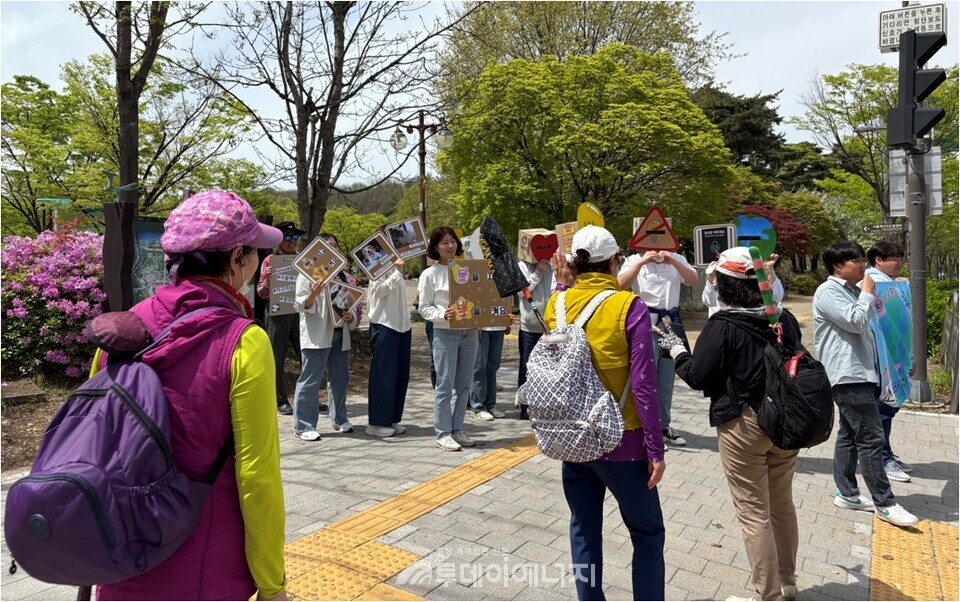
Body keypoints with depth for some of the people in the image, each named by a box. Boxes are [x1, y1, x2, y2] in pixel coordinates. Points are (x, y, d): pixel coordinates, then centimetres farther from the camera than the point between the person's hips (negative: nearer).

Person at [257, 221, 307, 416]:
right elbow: (262, 293, -1)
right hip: (278, 314, -3)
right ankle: (281, 401, 13)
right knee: (277, 359, 3)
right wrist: (267, 278, -20)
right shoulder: (270, 260, 0)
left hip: (300, 312, 3)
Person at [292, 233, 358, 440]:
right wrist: (313, 294, -27)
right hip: (317, 335, -6)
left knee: (340, 378, 13)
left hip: (340, 335, 7)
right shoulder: (308, 274, -2)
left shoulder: (343, 275, 17)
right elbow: (300, 305, -7)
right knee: (310, 380, -5)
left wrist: (351, 317, 1)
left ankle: (339, 419, 27)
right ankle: (304, 426, 3)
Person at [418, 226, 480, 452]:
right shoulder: (430, 274, -2)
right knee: (445, 383, -2)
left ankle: (457, 429, 21)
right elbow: (424, 308, -2)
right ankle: (443, 433, 8)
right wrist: (443, 314, -20)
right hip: (445, 333, -4)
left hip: (469, 332, 5)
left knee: (464, 383, 9)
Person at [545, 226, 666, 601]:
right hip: (621, 440, -4)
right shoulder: (629, 307, -15)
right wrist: (656, 449, -10)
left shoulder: (556, 304, -2)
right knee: (647, 533, 15)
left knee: (584, 530, 18)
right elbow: (643, 385, -17)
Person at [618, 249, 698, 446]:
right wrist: (641, 262, -19)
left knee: (667, 379, 11)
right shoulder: (634, 260, 2)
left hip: (672, 322, 4)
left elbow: (693, 280, -4)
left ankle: (663, 426, 22)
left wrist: (673, 262, -16)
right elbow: (620, 286, -13)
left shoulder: (676, 259, 10)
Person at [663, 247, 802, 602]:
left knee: (754, 514, 5)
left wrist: (675, 349, 2)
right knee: (782, 505, 21)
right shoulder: (784, 318, 2)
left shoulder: (722, 326, -17)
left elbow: (697, 377, -13)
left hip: (744, 426, -7)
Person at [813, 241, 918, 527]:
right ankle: (884, 504, 0)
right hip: (847, 375, -10)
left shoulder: (852, 291, 19)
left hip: (857, 373, 10)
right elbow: (856, 323, -20)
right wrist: (868, 294, -8)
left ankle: (846, 493, 21)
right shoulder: (828, 292, -12)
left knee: (850, 434, 13)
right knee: (870, 437, -8)